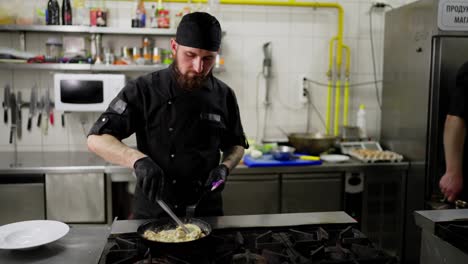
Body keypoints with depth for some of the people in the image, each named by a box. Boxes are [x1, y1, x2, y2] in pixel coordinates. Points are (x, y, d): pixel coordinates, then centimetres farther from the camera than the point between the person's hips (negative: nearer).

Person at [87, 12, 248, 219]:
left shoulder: (223, 96, -3)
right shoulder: (143, 90, -11)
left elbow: (236, 145, 10)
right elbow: (96, 139, -14)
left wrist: (224, 167, -11)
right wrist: (138, 160, -31)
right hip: (151, 213, -2)